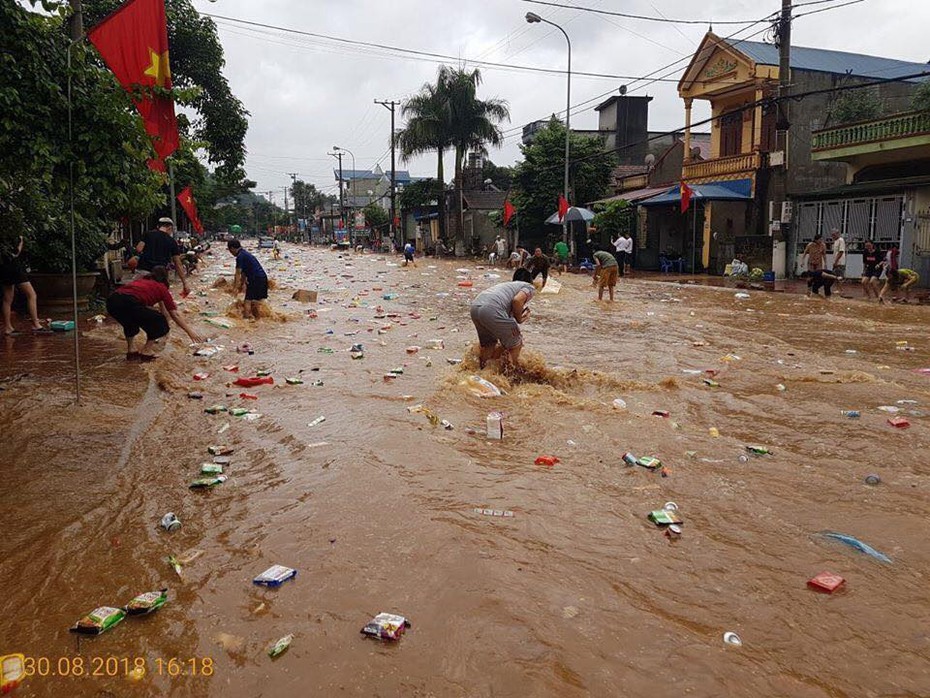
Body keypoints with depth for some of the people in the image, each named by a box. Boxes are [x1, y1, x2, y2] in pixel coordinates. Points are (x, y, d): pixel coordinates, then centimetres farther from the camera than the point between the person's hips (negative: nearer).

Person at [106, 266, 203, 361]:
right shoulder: (161, 287, 19)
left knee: (130, 323, 38)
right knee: (160, 323, 15)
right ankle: (146, 352, 15)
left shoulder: (141, 281, 36)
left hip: (112, 300, 7)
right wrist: (190, 332, 21)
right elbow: (175, 316, 15)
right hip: (129, 304, -7)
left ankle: (130, 351, 30)